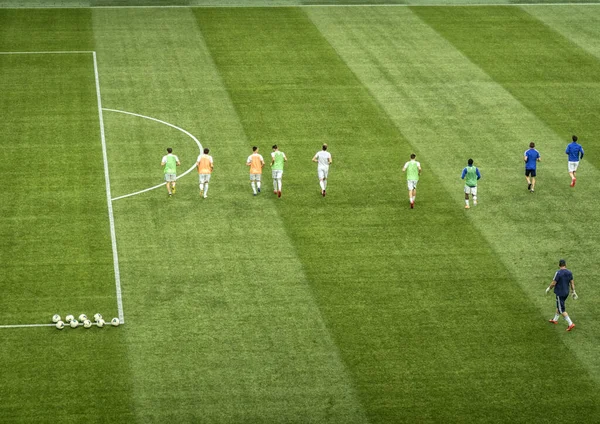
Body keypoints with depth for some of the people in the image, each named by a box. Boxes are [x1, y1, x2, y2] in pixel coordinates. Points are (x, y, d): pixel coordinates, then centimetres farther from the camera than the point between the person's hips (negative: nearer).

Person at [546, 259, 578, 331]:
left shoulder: (558, 273, -21)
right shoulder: (569, 273, -2)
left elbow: (553, 283, -17)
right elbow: (572, 283, 5)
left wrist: (548, 289, 0)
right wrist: (574, 292, 13)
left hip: (559, 293, -7)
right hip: (566, 293, 7)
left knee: (562, 310, -2)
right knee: (559, 306, 26)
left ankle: (570, 324, -9)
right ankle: (555, 319, 42)